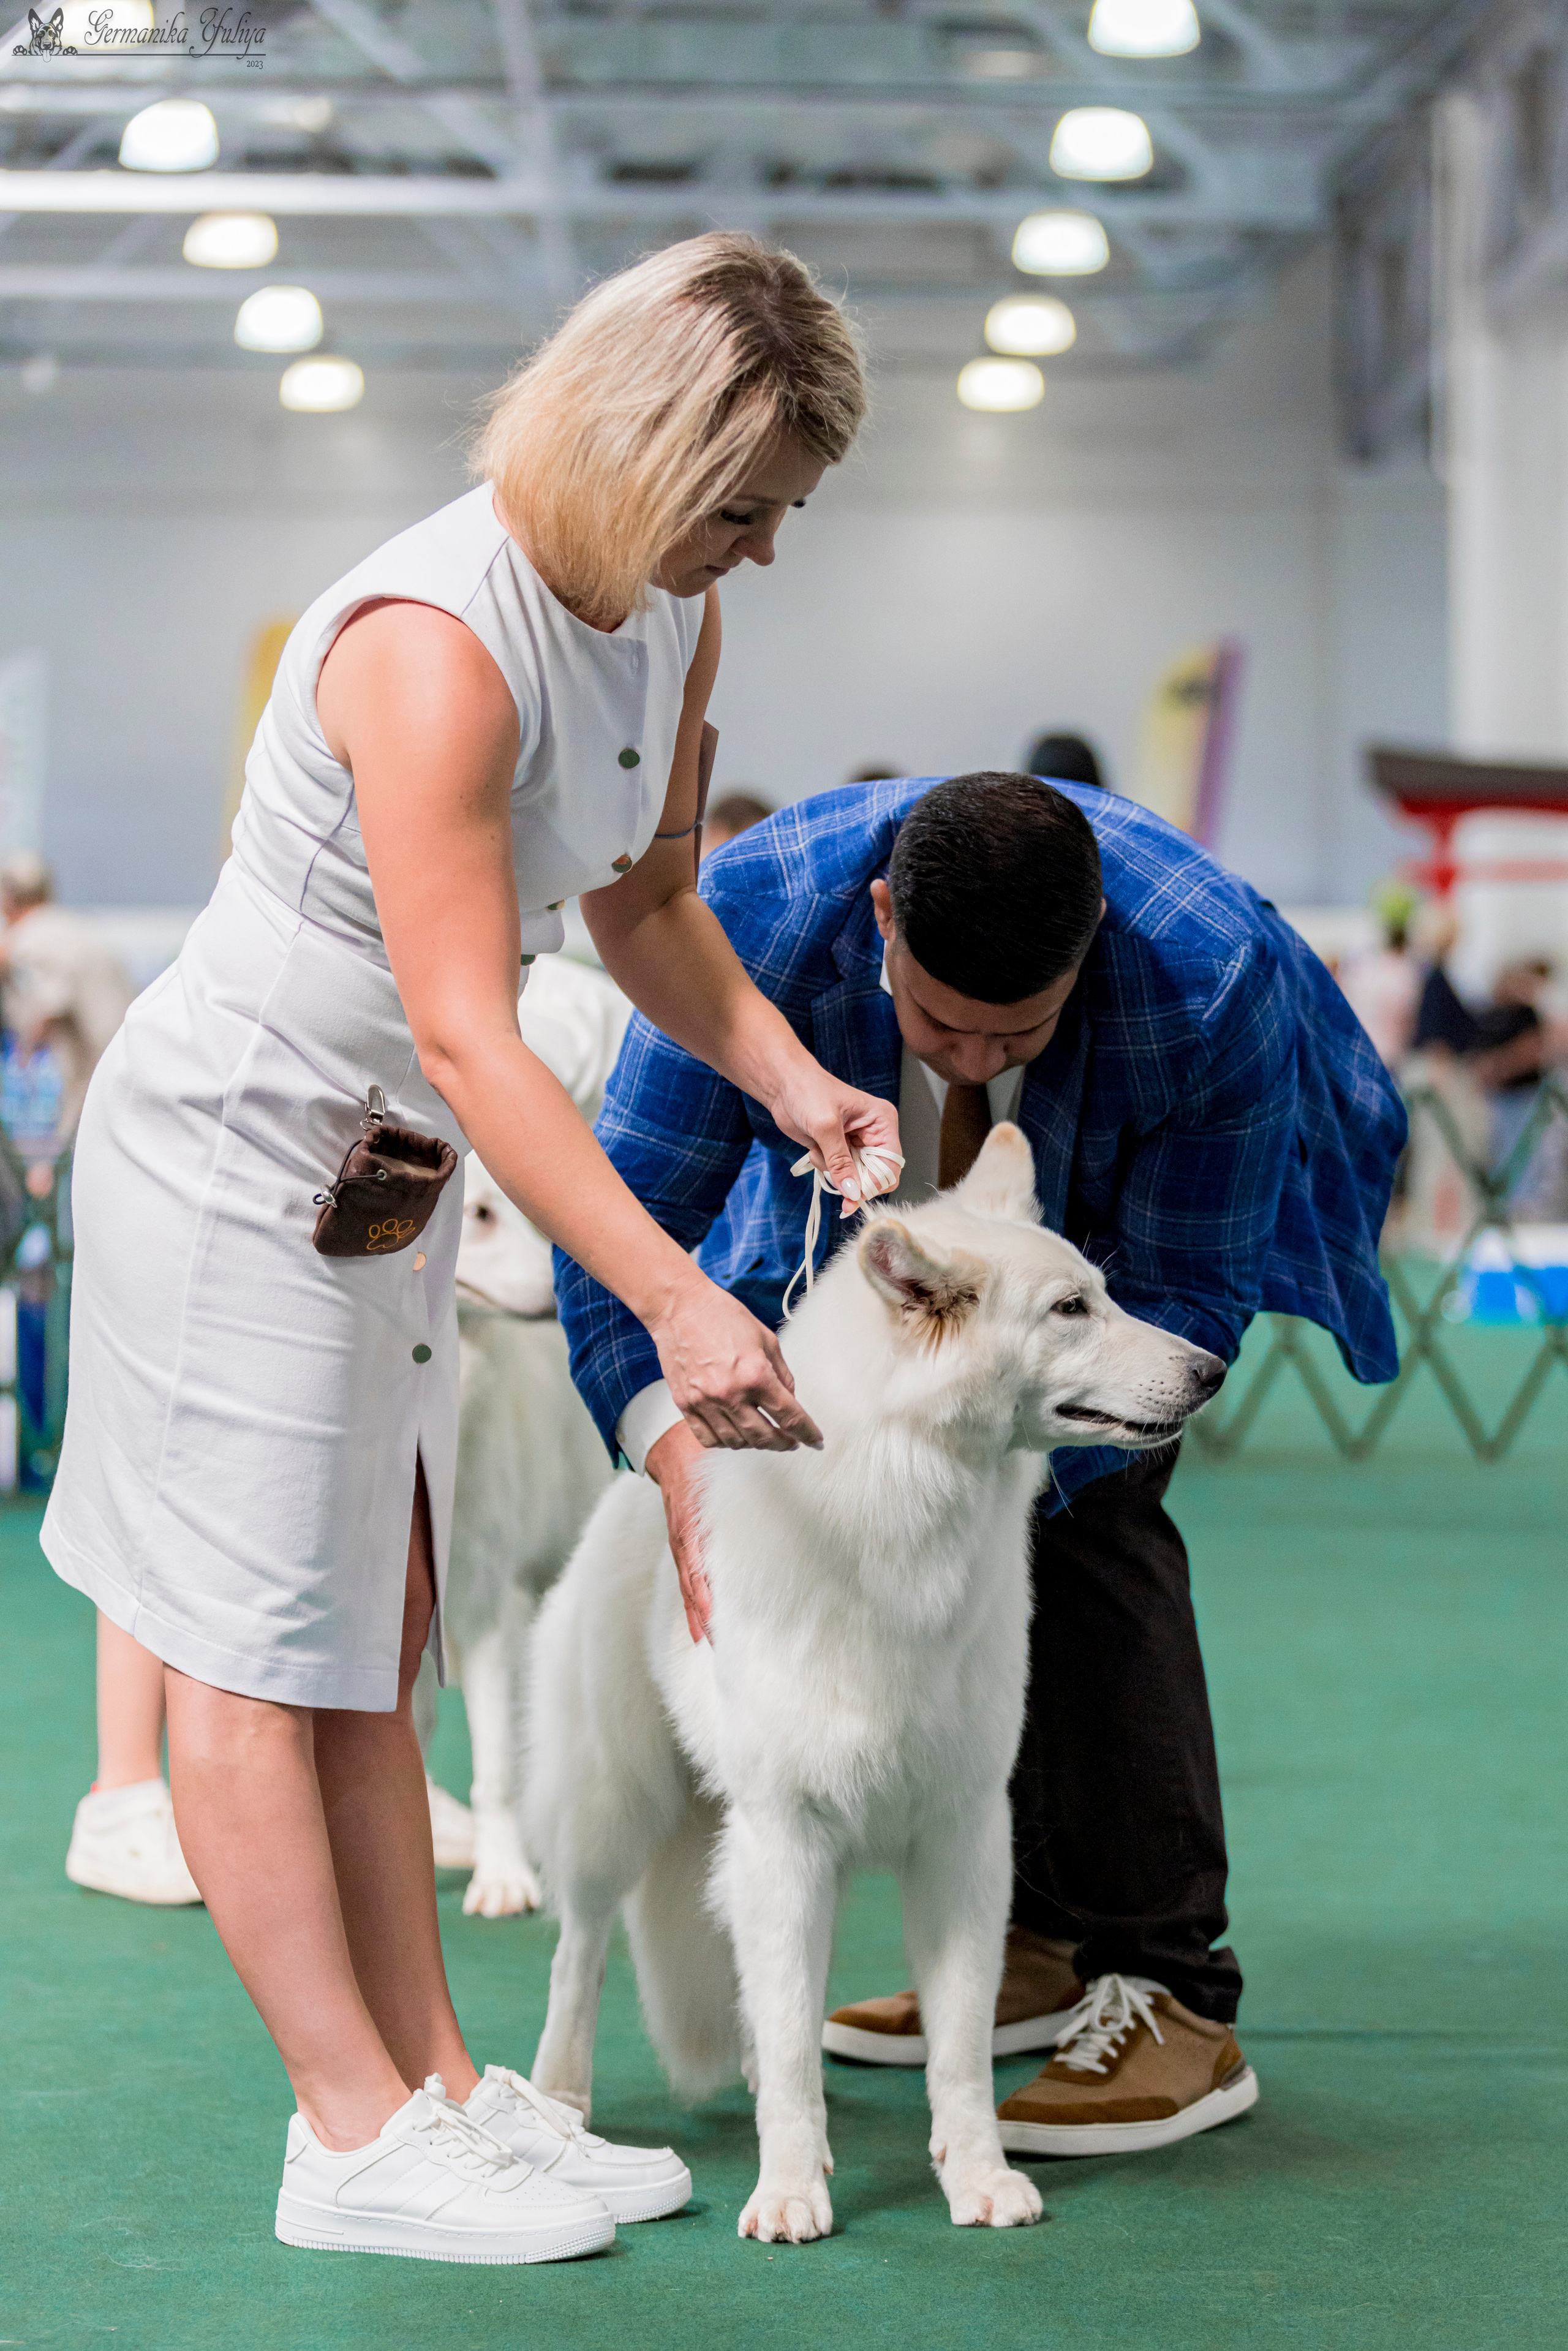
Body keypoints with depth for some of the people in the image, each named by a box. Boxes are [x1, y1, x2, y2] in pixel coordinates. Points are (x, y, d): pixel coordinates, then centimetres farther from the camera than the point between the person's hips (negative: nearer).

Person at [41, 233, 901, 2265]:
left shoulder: (672, 615, 0)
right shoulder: (437, 641, -29)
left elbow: (646, 903, 14)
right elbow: (465, 1037, -33)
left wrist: (794, 1082, -4)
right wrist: (676, 1303, -36)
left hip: (383, 1176, 9)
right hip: (229, 1157, -9)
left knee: (368, 1640, 11)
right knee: (248, 1649, -1)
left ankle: (435, 2082, 15)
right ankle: (353, 2139, 2)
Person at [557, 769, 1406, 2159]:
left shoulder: (1215, 978, -41)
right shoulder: (756, 914, -37)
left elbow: (1184, 1293, -30)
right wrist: (675, 1441, -47)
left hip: (1126, 1209, -3)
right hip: (884, 1195, 3)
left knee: (1086, 1515, -19)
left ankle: (1171, 1996, -16)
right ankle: (1032, 1942, 10)